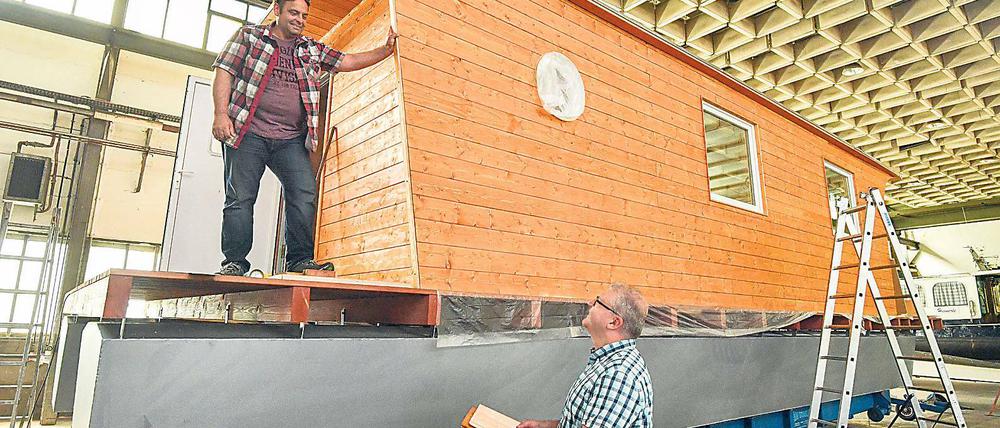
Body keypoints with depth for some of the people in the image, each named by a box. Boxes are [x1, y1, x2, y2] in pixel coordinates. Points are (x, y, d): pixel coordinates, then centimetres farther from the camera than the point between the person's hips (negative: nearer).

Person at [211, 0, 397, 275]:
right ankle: (234, 263, 2)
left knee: (305, 195, -11)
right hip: (248, 132, -2)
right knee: (240, 197, -5)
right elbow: (225, 71, 4)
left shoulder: (313, 50, 20)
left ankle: (299, 260, -6)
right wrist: (221, 114, -9)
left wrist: (386, 49, 5)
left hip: (291, 139, 3)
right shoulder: (249, 36, 12)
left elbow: (350, 61, 17)